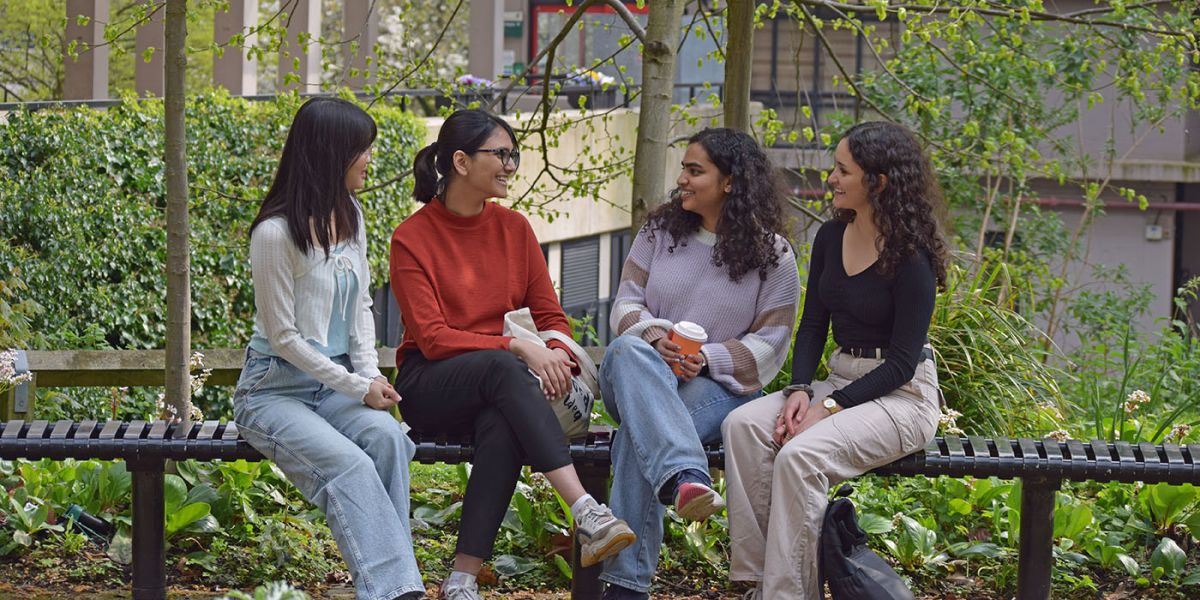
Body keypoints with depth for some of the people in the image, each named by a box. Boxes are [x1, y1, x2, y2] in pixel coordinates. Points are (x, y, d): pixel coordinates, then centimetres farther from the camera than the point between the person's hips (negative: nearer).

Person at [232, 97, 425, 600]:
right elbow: (283, 337, -12)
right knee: (348, 464, -32)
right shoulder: (275, 233, -15)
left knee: (386, 436, -27)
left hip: (337, 381, 6)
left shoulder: (350, 217, 8)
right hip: (276, 387, -6)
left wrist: (370, 373, -2)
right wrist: (358, 388, -13)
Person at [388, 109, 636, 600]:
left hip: (493, 387, 3)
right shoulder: (413, 238, -4)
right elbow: (432, 338, -12)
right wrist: (519, 350, -23)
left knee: (504, 424, -35)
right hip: (428, 387, -3)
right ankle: (586, 514, -48)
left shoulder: (514, 228, 9)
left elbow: (551, 316, 10)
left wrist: (557, 354, -15)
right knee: (502, 367, -36)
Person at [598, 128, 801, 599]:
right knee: (629, 350, -37)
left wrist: (707, 358, -16)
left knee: (638, 435, -36)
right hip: (638, 373, 3)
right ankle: (684, 478, -58)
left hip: (718, 383, -3)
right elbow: (627, 303, 8)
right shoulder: (661, 230, 11)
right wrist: (655, 336, -14)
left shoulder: (771, 255, 2)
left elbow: (769, 343, -1)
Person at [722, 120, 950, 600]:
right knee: (743, 425, -18)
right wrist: (800, 390, -7)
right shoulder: (831, 237, 7)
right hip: (840, 379, 7)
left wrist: (829, 407, -20)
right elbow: (812, 326, 11)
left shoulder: (910, 255, -14)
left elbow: (902, 361, -15)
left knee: (800, 455, -32)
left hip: (901, 395, -7)